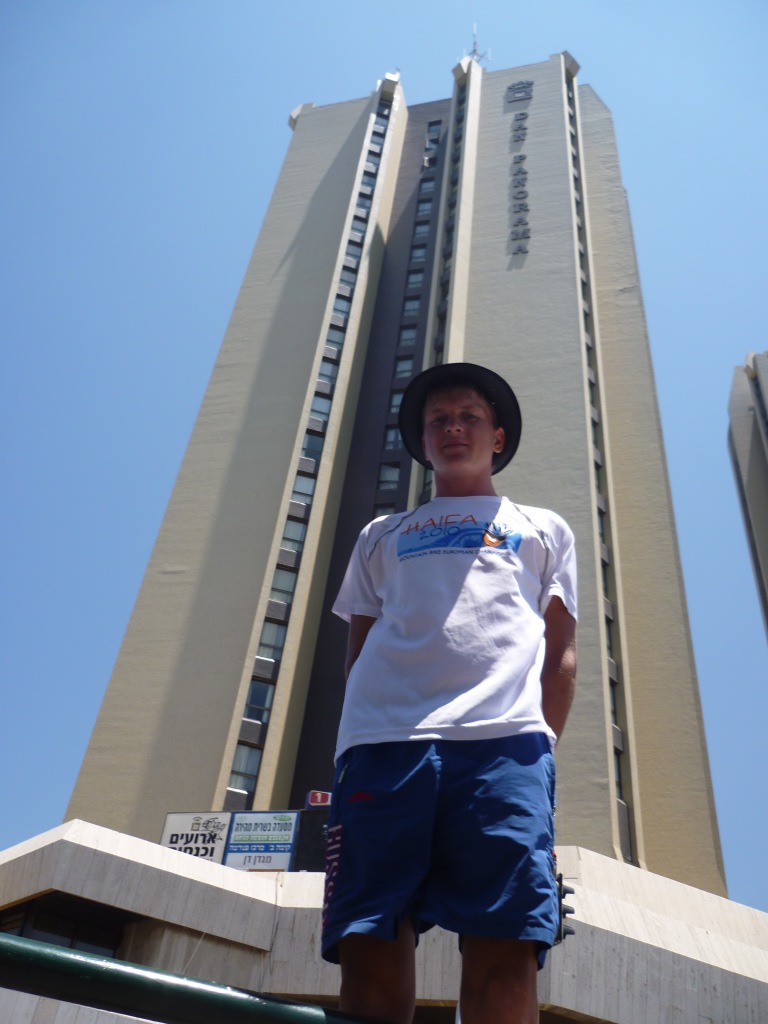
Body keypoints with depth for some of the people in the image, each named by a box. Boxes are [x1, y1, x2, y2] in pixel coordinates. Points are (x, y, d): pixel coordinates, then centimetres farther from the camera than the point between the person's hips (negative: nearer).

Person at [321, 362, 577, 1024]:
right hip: (384, 740, 2)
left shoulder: (544, 530, 29)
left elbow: (561, 652, 19)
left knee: (503, 952, -13)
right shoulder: (382, 535, 31)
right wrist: (359, 743, 5)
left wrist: (544, 743, 1)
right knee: (369, 949, -8)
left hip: (503, 743, -1)